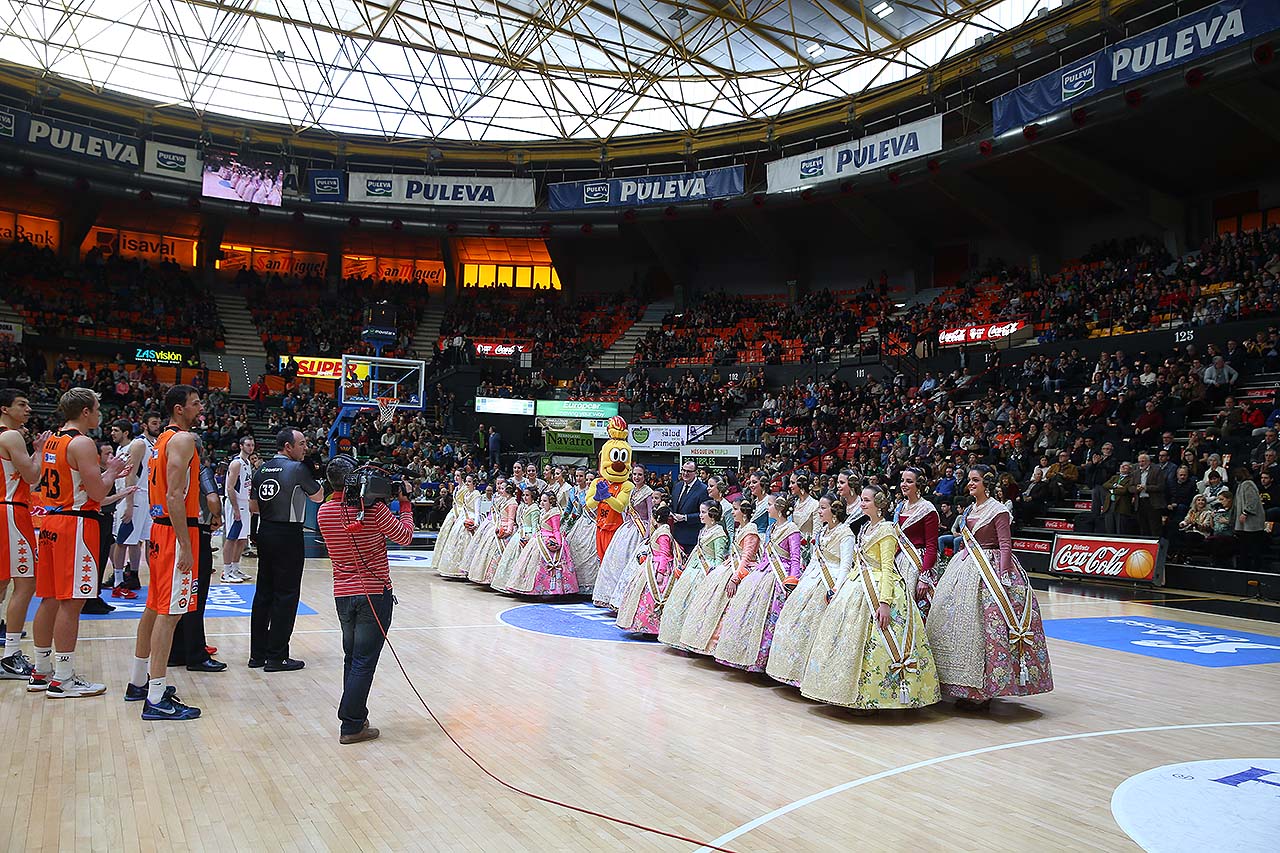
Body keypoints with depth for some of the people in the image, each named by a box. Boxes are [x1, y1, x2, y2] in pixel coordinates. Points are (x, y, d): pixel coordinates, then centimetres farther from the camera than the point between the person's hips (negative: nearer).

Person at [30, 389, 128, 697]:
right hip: (76, 524, -10)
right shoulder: (82, 443, -14)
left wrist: (105, 473, 20)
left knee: (50, 599, 14)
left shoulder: (52, 441, 15)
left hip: (51, 521, 10)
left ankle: (41, 672, 23)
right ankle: (63, 680, 0)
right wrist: (112, 470, -1)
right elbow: (97, 492, -17)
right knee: (71, 602, -5)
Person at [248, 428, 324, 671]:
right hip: (288, 535, -7)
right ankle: (276, 657, 2)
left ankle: (258, 654, 19)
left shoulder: (262, 469, 9)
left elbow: (253, 508, 13)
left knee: (263, 592, 13)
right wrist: (315, 474, 11)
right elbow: (318, 497, 1)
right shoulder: (297, 468, -11)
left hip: (265, 532, 7)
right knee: (286, 596, -1)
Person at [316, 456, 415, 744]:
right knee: (364, 661, 0)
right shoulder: (374, 508, -14)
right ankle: (352, 726, 3)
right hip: (374, 594, -5)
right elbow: (404, 537, -5)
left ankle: (355, 717, 25)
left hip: (343, 594, 5)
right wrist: (405, 503, 5)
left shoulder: (324, 512, 1)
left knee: (351, 658, 18)